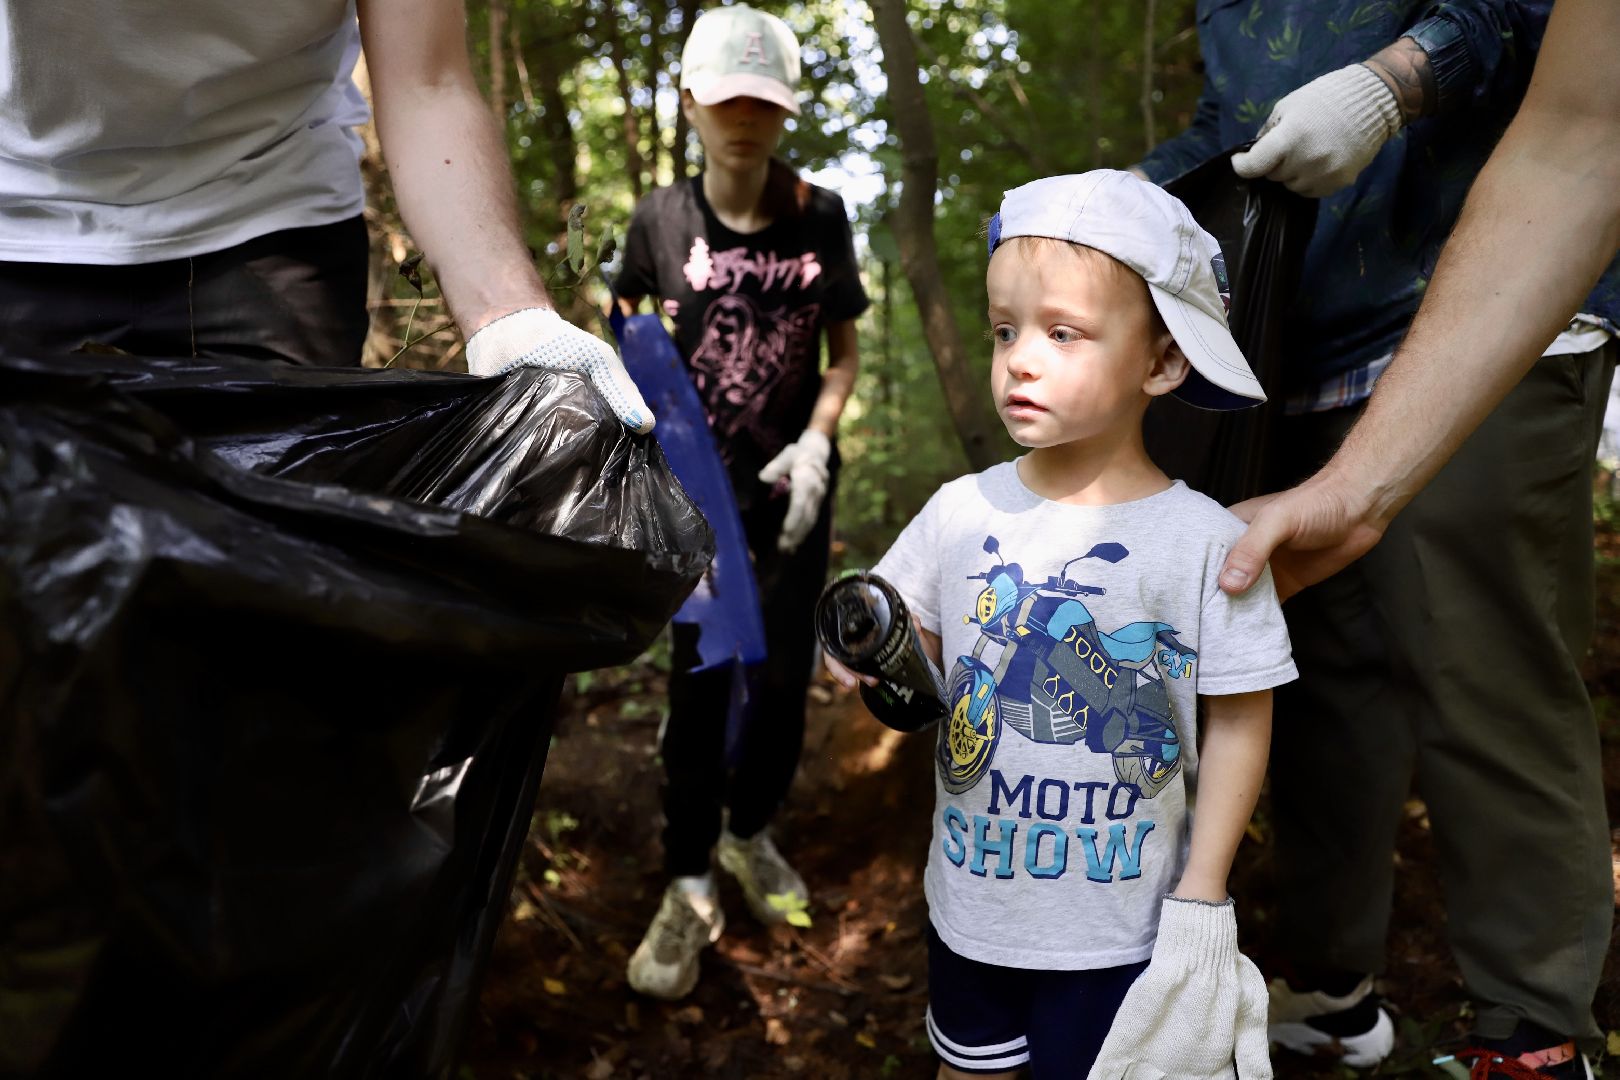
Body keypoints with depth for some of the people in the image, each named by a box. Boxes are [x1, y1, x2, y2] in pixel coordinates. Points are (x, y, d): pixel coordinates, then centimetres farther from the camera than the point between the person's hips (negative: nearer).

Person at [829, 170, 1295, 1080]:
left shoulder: (1206, 542, -16)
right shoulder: (963, 512, -8)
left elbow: (1237, 726, -7)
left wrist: (1202, 895, -6)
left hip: (1118, 932, -3)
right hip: (970, 905, 3)